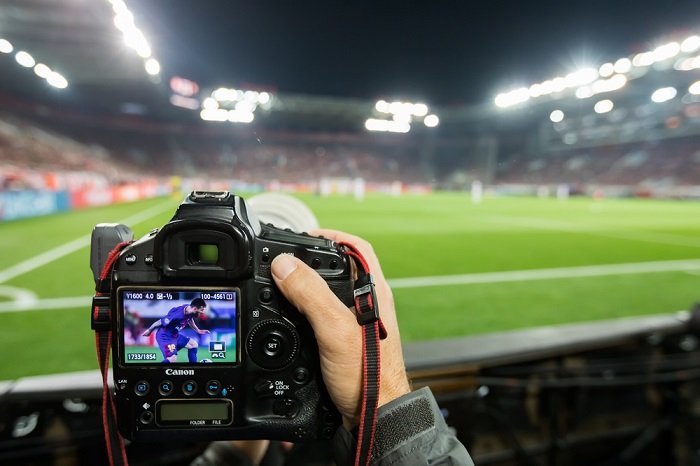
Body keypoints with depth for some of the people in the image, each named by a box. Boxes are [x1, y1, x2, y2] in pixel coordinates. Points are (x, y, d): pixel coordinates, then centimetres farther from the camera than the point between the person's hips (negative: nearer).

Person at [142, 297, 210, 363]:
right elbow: (160, 322, -21)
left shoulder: (190, 310, -9)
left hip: (175, 335, 9)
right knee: (172, 359, -24)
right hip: (165, 336, -9)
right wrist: (149, 331, -4)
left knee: (194, 344, 9)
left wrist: (198, 331, 21)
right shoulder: (178, 315, -34)